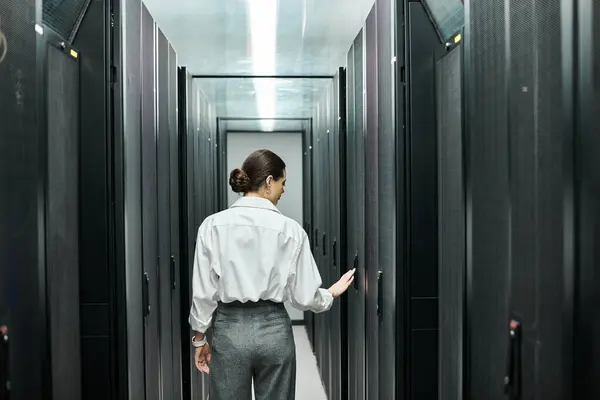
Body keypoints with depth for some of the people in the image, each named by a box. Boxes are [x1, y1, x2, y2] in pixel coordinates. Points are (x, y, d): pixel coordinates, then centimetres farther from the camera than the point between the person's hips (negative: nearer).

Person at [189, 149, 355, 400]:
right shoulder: (290, 229, -8)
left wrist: (200, 337, 10)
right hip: (274, 329, 0)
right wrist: (332, 294, 17)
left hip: (230, 329, 0)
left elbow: (203, 291, -4)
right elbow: (304, 296, -4)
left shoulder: (213, 225, -6)